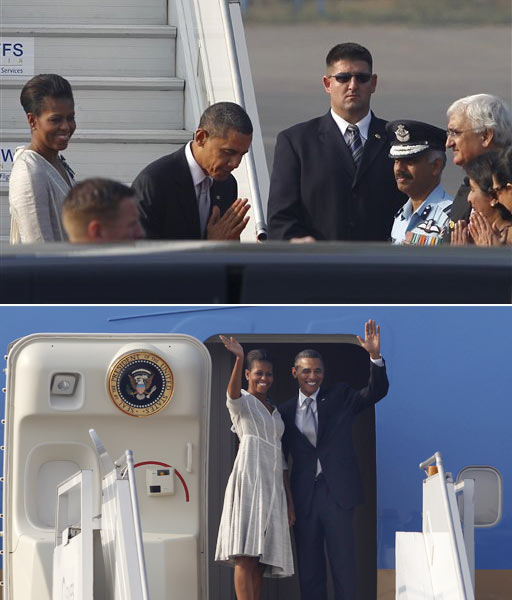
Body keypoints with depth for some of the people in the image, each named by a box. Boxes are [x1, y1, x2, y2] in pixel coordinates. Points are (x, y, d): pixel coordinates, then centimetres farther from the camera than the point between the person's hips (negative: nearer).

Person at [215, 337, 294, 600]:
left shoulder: (275, 412, 23)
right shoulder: (242, 401, 4)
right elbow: (233, 391, -22)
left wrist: (289, 500, 18)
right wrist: (239, 358, -41)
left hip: (273, 485, 7)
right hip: (248, 480, -7)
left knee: (261, 558, 2)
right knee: (246, 556, -15)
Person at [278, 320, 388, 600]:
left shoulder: (339, 397, 6)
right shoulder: (286, 411, 10)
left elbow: (375, 392, -7)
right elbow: (280, 454, 14)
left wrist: (375, 356, -22)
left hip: (337, 493, -2)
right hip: (303, 497, 2)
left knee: (343, 564, -3)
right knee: (309, 568, 6)